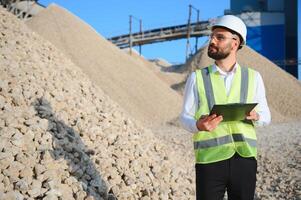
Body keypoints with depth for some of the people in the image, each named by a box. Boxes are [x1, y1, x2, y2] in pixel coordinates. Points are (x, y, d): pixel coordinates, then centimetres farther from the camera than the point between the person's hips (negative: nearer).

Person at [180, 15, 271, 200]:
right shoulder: (197, 78, 2)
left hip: (245, 159, 2)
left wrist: (255, 116, -13)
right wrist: (199, 125, -20)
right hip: (210, 159, -1)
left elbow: (266, 116, 11)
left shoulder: (253, 77, 6)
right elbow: (186, 117, 2)